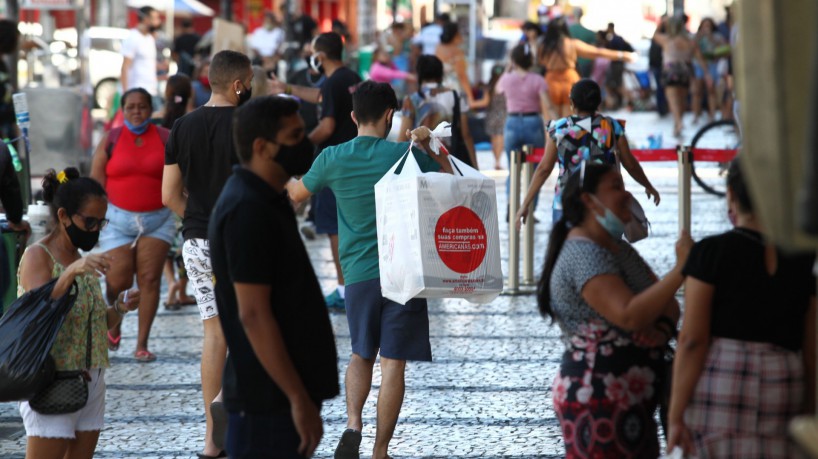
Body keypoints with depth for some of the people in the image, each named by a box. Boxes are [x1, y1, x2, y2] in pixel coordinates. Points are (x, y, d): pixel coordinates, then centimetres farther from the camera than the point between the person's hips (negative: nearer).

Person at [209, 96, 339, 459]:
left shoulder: (265, 201, 12)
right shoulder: (248, 211, -18)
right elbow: (253, 314, -23)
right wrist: (298, 398, -22)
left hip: (279, 392, 10)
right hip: (269, 398, -10)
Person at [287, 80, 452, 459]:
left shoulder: (332, 159, -1)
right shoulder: (406, 154, -6)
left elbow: (296, 193, 16)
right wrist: (430, 145, 11)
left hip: (358, 274, 2)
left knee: (361, 354, 19)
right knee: (393, 361, 2)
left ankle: (353, 423, -4)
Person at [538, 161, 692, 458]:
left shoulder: (620, 250, 16)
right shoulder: (584, 254, -16)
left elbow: (669, 306, 12)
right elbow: (629, 316, -29)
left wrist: (663, 327, -11)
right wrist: (681, 269, -30)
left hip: (631, 400, 10)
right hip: (599, 401, -10)